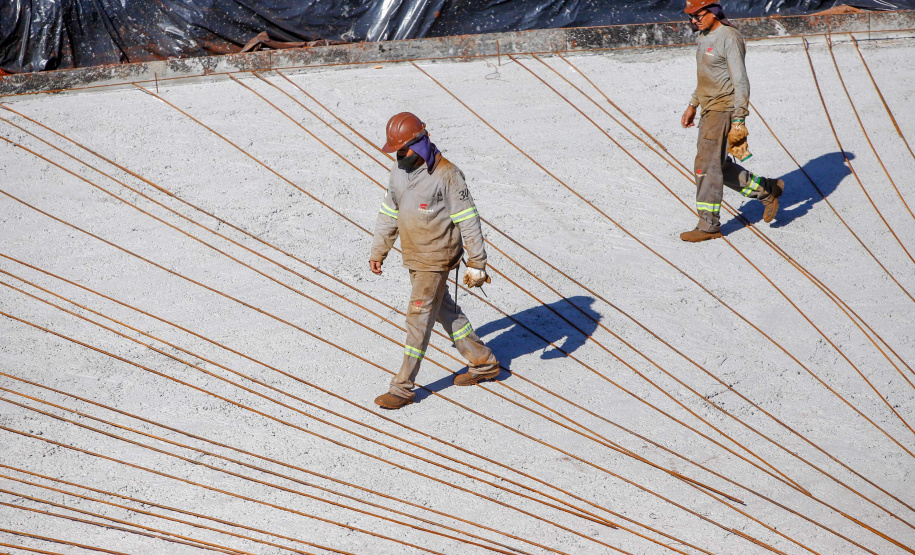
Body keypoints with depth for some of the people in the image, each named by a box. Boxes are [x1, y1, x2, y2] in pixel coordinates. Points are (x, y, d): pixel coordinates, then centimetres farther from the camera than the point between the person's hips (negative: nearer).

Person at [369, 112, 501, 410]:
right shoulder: (399, 172, 4)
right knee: (445, 310, 18)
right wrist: (378, 252, 20)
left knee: (419, 317, -6)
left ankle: (402, 388, 0)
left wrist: (476, 264, -16)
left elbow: (468, 221, -16)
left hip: (437, 259, -8)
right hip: (413, 258, 8)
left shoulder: (447, 175, -19)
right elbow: (389, 214, 15)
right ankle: (483, 363, 32)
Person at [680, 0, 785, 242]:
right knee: (719, 166, 14)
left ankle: (709, 225, -6)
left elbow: (741, 82, -19)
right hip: (709, 111, 10)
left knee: (707, 165, -11)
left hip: (724, 110, -10)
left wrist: (739, 120, -22)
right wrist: (692, 106, 23)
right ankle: (767, 190, 26)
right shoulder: (706, 37, 13)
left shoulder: (729, 38, -16)